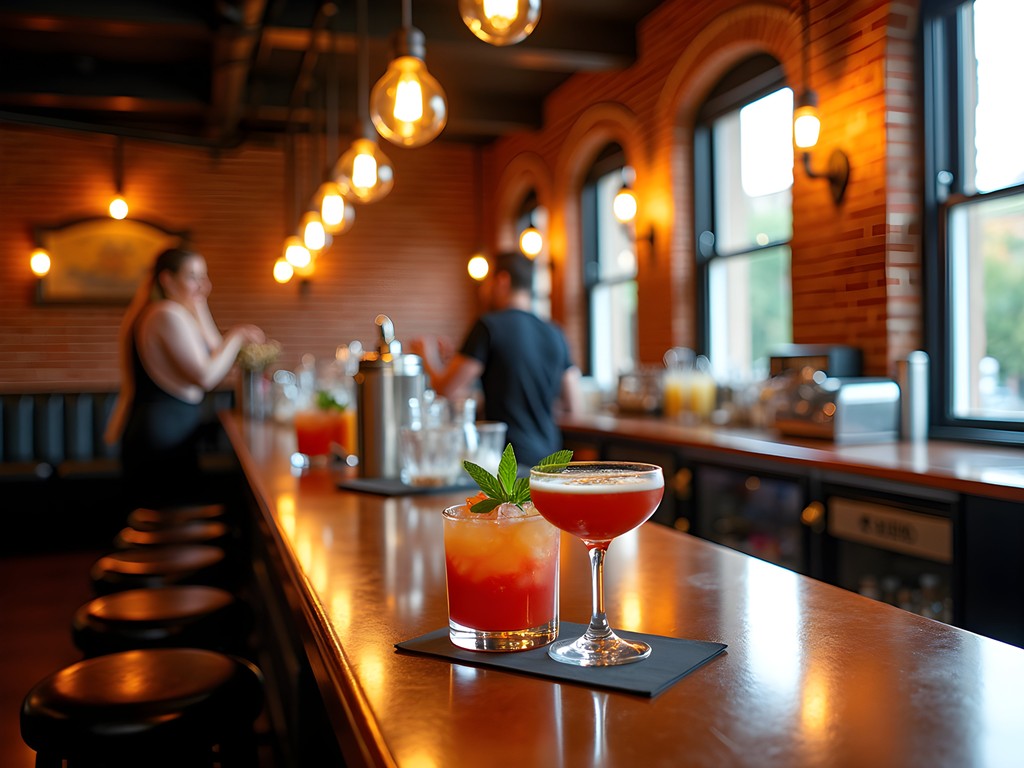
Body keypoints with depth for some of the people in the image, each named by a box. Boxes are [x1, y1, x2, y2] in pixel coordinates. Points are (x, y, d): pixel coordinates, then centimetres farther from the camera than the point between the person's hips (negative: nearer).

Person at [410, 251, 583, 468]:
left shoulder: (489, 326, -8)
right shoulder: (555, 334, 9)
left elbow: (449, 390, -8)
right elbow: (574, 405, 12)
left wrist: (429, 357, 11)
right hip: (548, 458, 6)